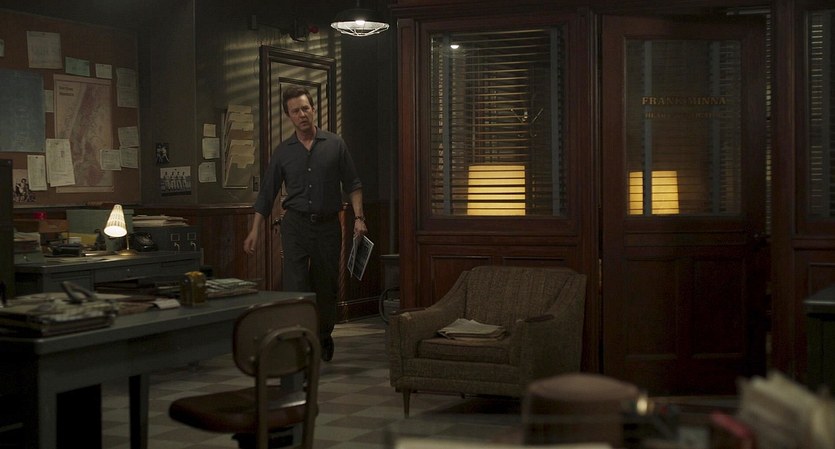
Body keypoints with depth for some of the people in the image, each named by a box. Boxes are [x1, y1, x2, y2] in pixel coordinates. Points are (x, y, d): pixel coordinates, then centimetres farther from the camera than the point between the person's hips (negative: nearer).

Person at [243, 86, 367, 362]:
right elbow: (267, 193, 7)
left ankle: (323, 337, 32)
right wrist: (255, 230, 1)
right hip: (296, 225, 0)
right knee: (294, 285, -13)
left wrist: (358, 217, -6)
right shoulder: (283, 152, 5)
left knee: (326, 287, 10)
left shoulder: (335, 145, 3)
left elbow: (352, 184, 6)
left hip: (328, 225, 1)